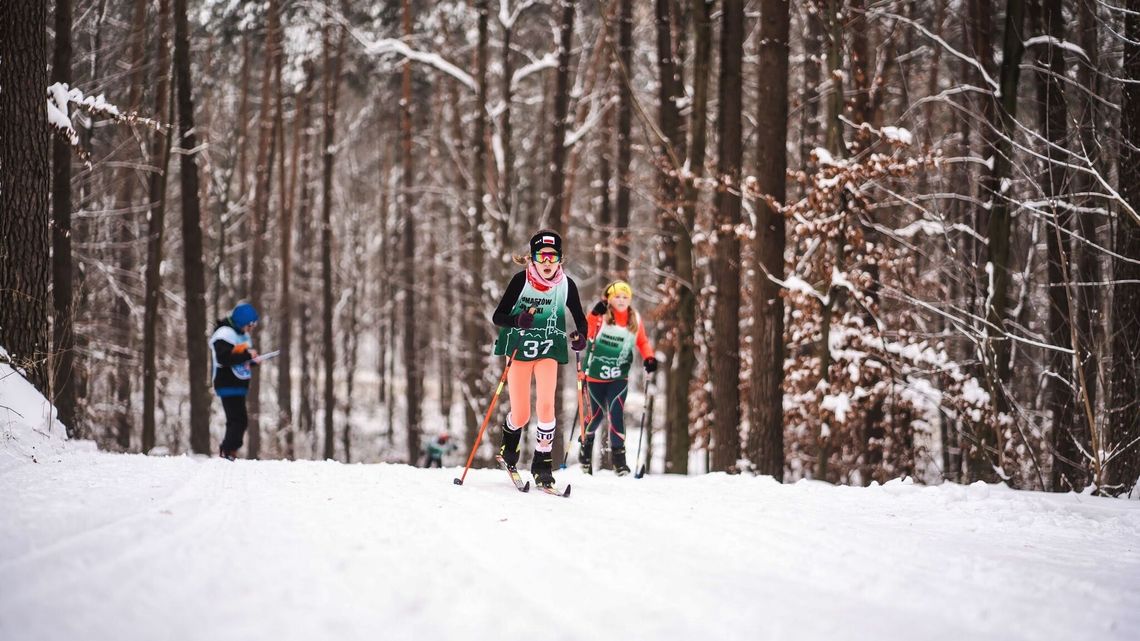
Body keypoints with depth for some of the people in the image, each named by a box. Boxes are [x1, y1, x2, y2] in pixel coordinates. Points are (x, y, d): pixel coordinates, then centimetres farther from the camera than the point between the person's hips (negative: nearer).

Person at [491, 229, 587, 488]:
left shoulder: (566, 285, -9)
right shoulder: (521, 280, -15)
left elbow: (580, 319, 3)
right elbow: (497, 316, -14)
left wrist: (581, 337, -19)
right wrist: (517, 321, -35)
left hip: (548, 351, 1)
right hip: (519, 349, -1)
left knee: (545, 405, -19)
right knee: (521, 416, 1)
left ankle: (543, 463, -7)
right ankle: (510, 436, 37)